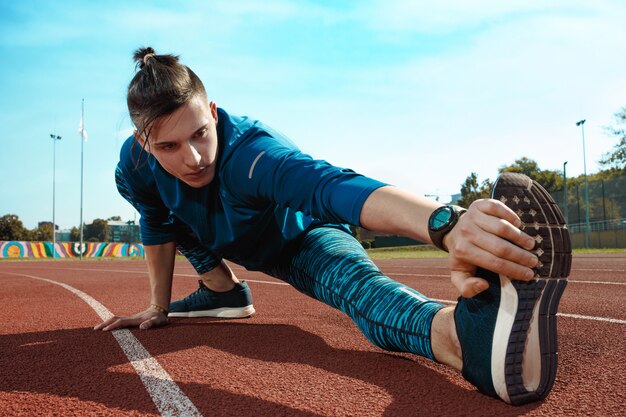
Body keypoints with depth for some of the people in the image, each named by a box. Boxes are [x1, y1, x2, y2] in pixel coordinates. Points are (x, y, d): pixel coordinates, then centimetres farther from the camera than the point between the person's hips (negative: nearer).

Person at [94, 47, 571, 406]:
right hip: (228, 241, 7)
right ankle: (223, 291, 9)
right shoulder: (136, 166, -22)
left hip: (300, 238, -7)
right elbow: (157, 229, -2)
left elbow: (335, 185, -60)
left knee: (355, 280, -36)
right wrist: (159, 305, 4)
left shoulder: (250, 151, -41)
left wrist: (444, 224, -78)